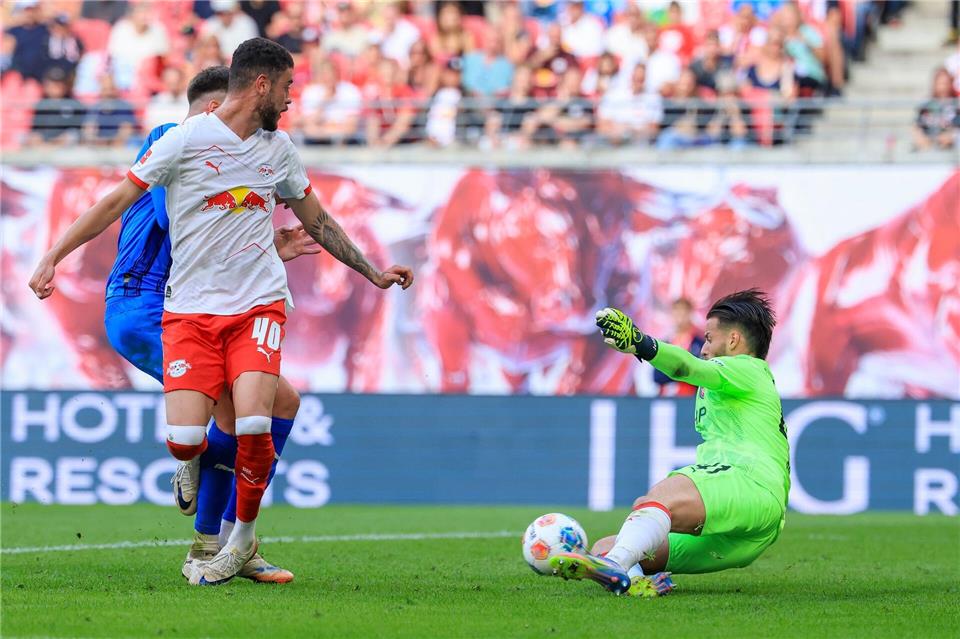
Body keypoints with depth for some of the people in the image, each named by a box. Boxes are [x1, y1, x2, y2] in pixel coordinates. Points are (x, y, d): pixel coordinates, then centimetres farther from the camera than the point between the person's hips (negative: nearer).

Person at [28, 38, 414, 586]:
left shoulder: (279, 147, 10)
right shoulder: (189, 139, -5)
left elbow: (317, 222, 25)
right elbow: (118, 200, -2)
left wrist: (373, 272, 29)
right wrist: (53, 258, -8)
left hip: (258, 304, 3)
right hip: (190, 309, -3)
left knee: (253, 424, -20)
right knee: (184, 438, -17)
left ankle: (244, 537, 4)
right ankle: (195, 459, 23)